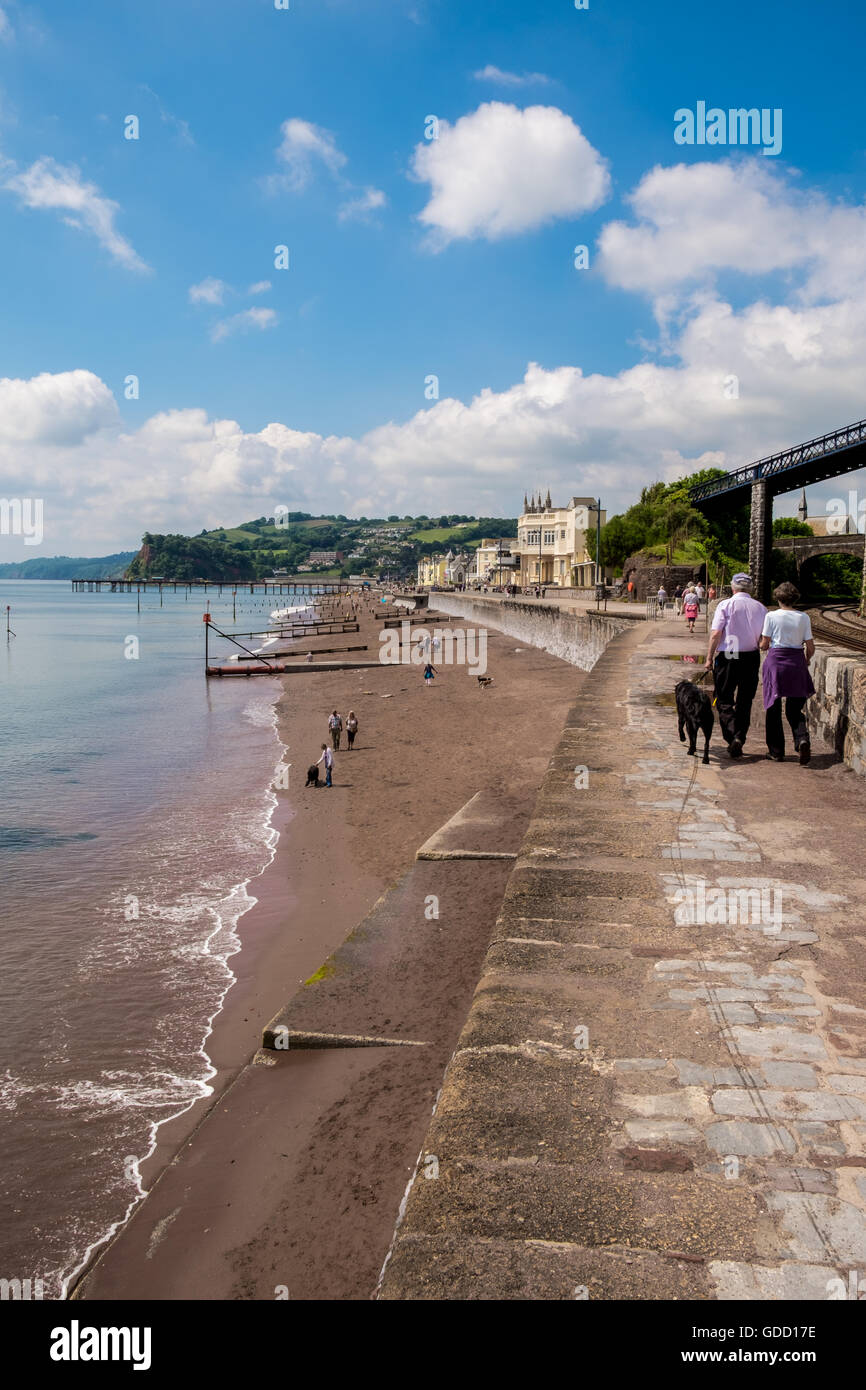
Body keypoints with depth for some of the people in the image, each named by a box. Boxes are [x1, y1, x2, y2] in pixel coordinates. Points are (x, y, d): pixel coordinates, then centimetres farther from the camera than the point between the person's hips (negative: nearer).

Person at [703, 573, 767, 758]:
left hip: (727, 656, -3)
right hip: (751, 658, 3)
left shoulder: (725, 605, -5)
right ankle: (739, 740, 12)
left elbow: (716, 634, -10)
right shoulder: (760, 608, 4)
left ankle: (732, 736, -15)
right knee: (745, 702, 12)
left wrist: (709, 658, -5)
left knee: (724, 700, 4)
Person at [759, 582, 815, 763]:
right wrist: (806, 660, 22)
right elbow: (810, 647, 2)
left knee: (773, 708, 9)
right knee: (794, 709, 11)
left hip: (775, 660, -2)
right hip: (797, 662, 2)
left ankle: (776, 751, 12)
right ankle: (802, 738, -17)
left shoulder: (772, 616, -6)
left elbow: (764, 644, -3)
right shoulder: (804, 617, 0)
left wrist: (764, 646, 21)